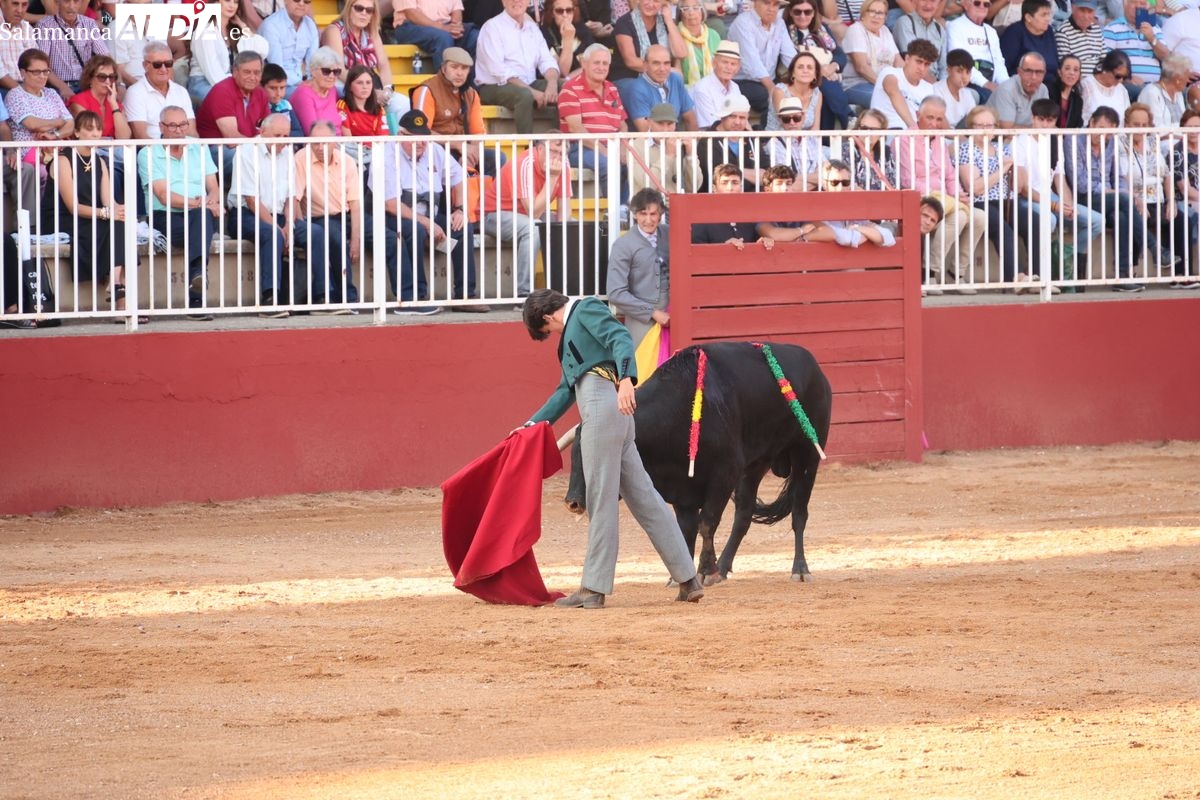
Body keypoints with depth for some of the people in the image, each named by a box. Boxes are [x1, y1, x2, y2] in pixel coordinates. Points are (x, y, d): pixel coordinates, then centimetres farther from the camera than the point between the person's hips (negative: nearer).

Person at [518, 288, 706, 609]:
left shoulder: (587, 309, 4)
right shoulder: (570, 335, 31)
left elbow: (621, 339, -14)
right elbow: (566, 391, 35)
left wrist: (626, 379, -31)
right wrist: (532, 424, 34)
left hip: (604, 404, -10)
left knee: (601, 500, -7)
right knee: (644, 497, 8)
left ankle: (594, 589, -6)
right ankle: (688, 579, 8)